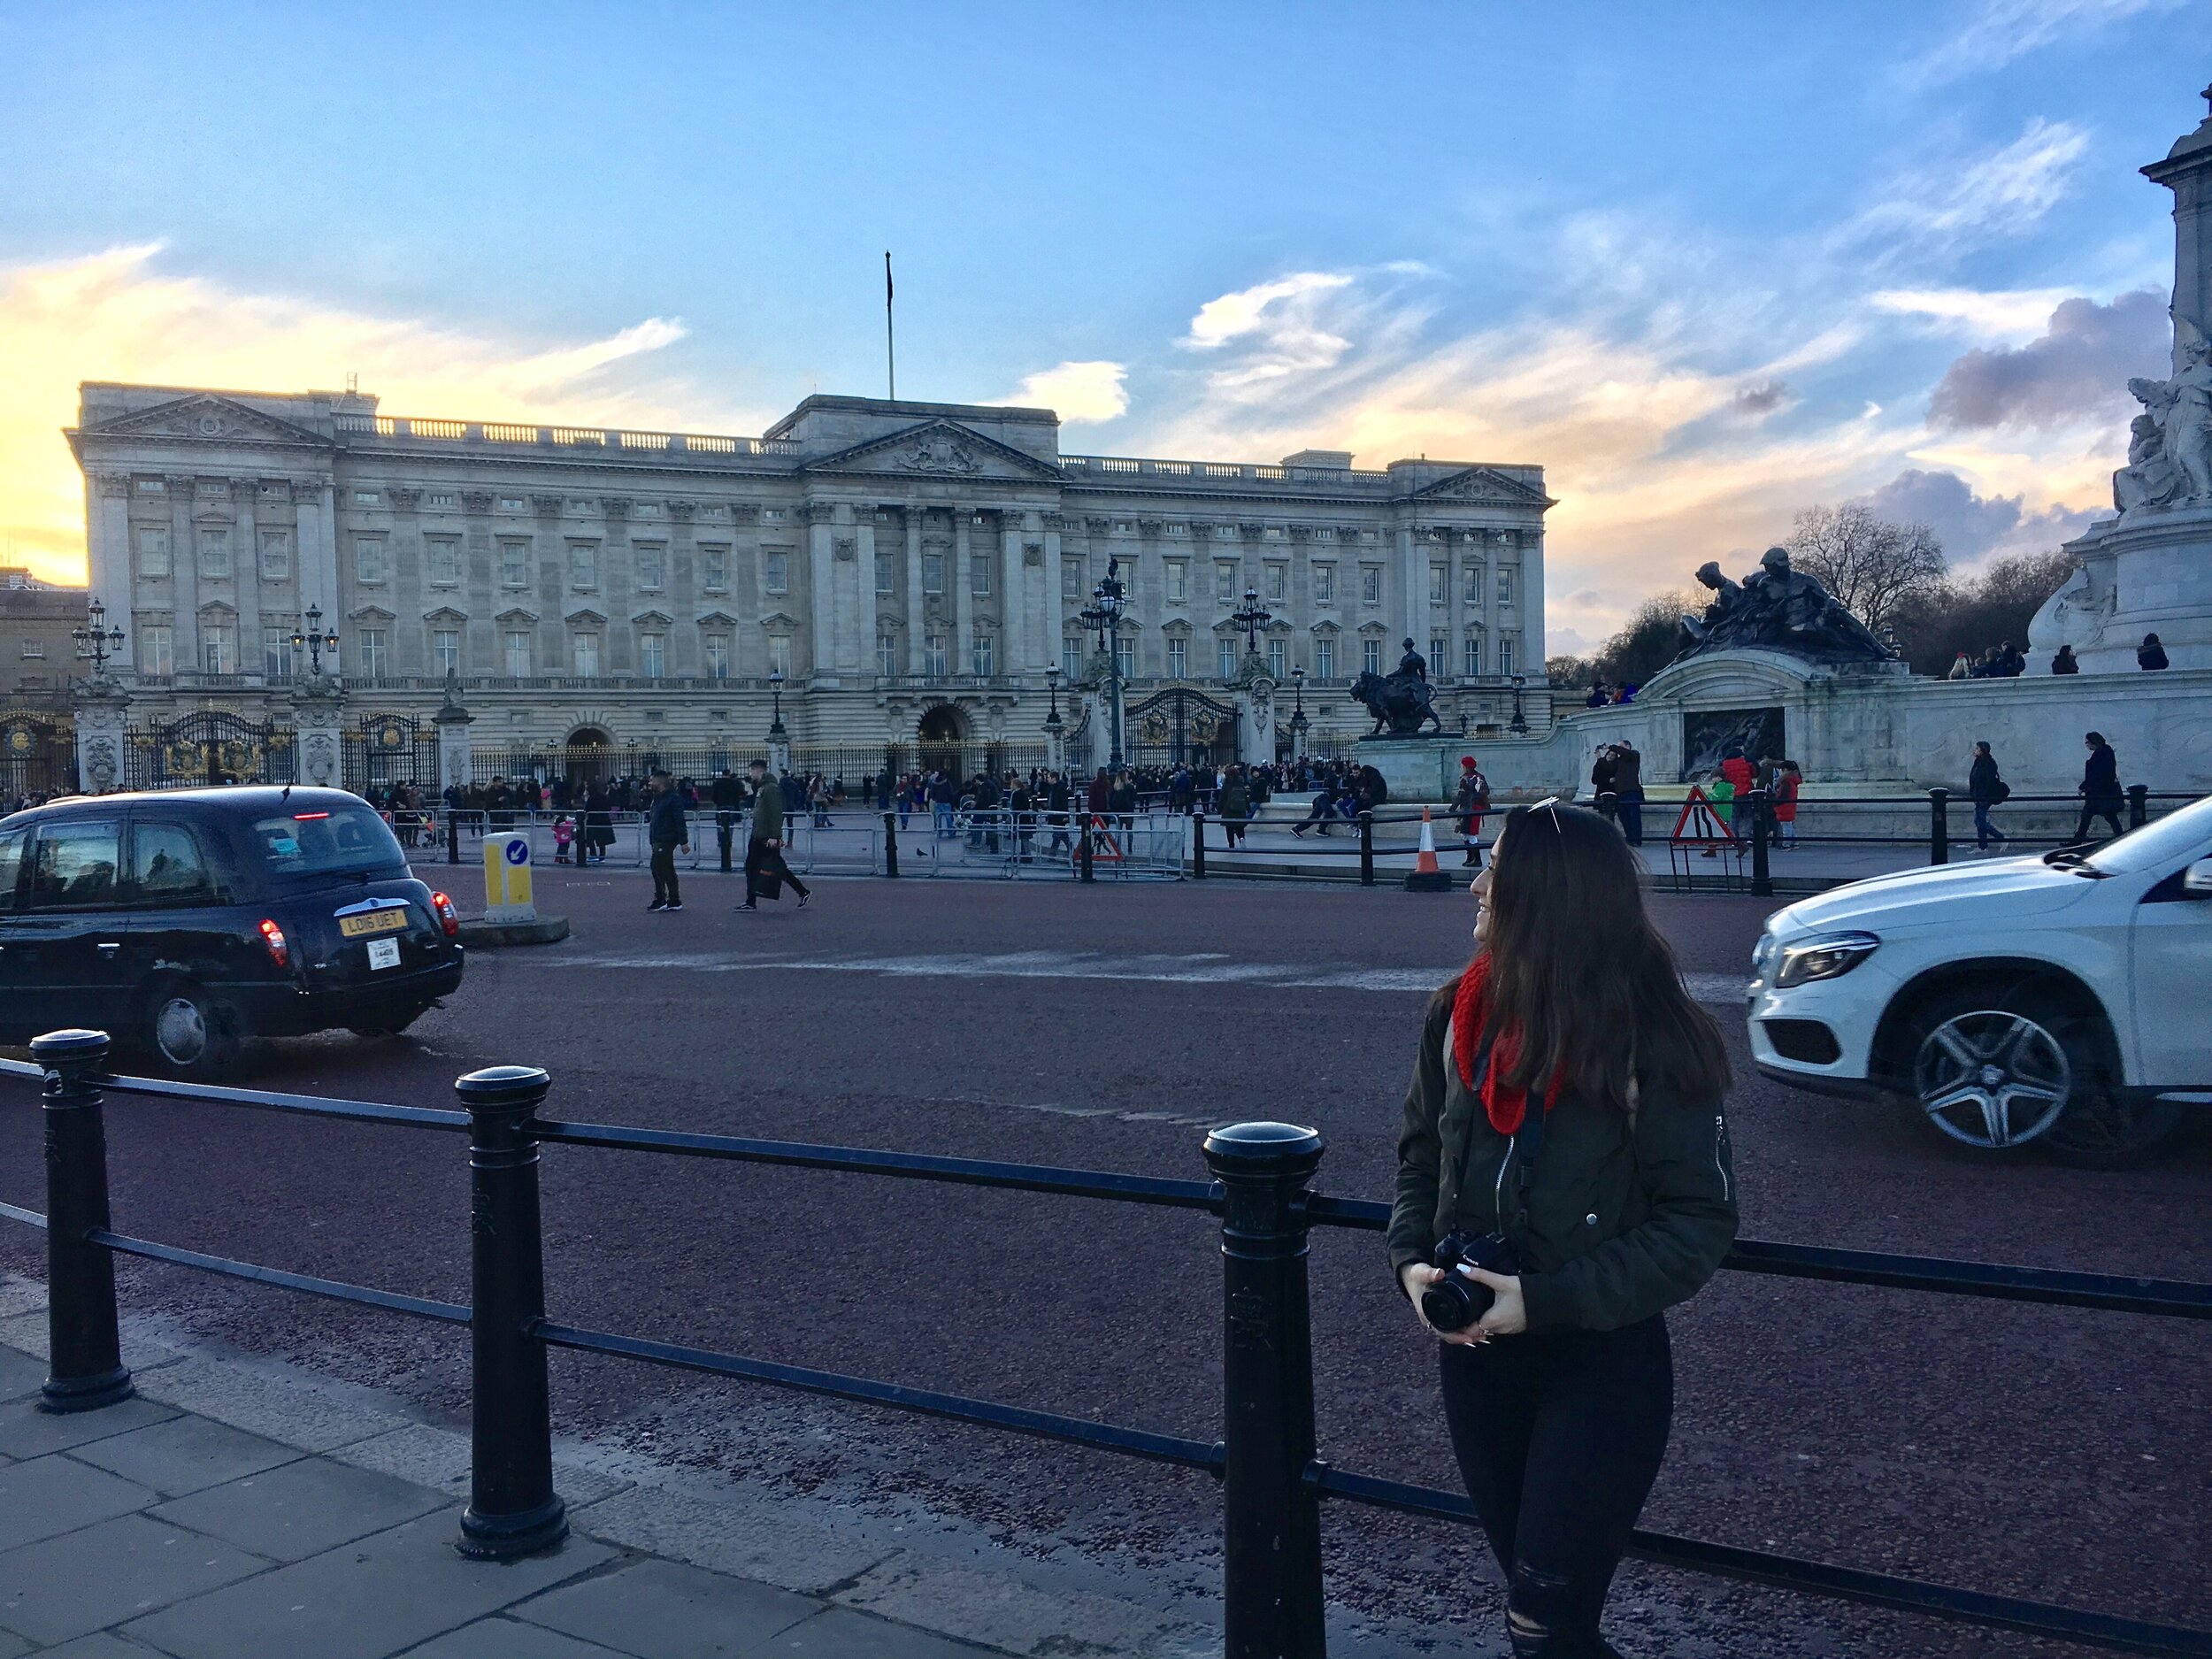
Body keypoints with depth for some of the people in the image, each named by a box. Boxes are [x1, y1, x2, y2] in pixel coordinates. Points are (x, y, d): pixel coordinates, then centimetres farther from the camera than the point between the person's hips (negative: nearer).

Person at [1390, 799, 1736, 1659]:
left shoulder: (1651, 1044, -18)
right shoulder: (1461, 1016, -3)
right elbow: (1421, 1157, 10)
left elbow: (1701, 1222, -16)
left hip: (1603, 1362, -5)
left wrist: (1547, 1299, -22)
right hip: (1476, 1352, 5)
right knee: (1529, 1580, 19)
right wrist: (1413, 1260, -8)